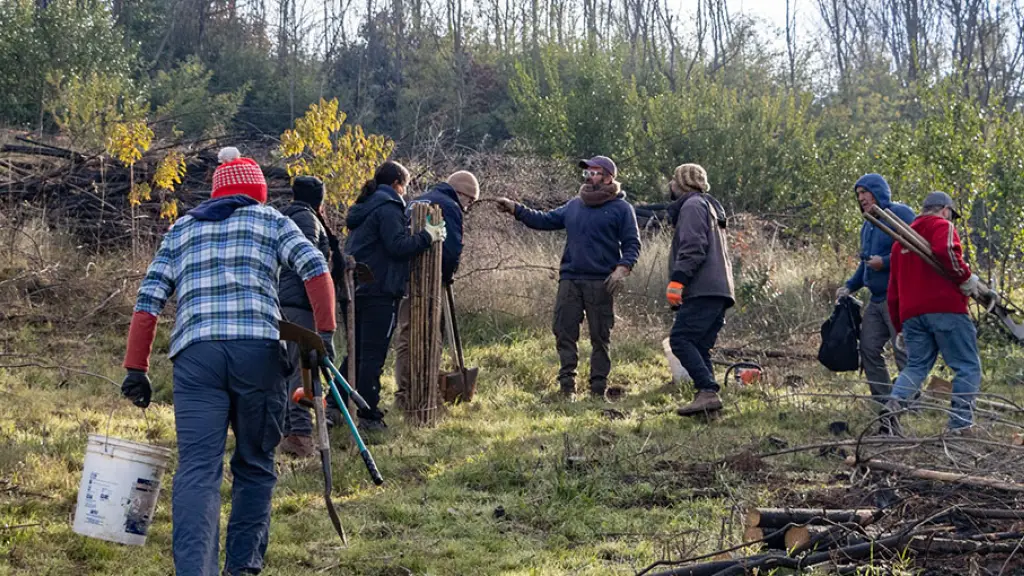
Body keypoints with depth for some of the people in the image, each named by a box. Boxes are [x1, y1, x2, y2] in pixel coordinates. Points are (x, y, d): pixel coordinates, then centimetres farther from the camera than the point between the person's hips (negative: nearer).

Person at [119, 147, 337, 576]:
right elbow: (315, 268, 2)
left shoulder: (181, 229, 25)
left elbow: (148, 299, 15)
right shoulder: (271, 220, 19)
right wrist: (325, 333, 0)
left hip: (194, 353, 1)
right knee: (255, 466, 13)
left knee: (197, 468, -7)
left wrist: (136, 368, 13)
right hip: (259, 348, -1)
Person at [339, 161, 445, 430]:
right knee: (373, 355, -5)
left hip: (355, 289, 9)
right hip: (379, 291, -9)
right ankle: (369, 416, -3)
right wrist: (427, 236, -7)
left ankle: (333, 406, 13)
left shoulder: (363, 208, 19)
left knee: (357, 352, 16)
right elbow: (398, 246, -19)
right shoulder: (388, 208, -11)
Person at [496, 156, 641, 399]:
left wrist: (622, 268, -16)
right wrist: (515, 209, 7)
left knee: (600, 337, 1)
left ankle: (598, 388, 7)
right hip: (570, 279, 5)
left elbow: (632, 244, -1)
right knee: (563, 332, -1)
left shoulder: (620, 208, 1)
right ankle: (567, 384, 3)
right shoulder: (574, 206, 16)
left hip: (601, 283, -5)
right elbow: (545, 220, 16)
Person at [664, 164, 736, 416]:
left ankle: (707, 392, -27)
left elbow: (693, 248, -15)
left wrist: (677, 280, -21)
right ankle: (708, 397, -2)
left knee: (680, 340, -17)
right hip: (719, 291, 10)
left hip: (702, 291, -10)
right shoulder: (710, 207, 31)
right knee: (699, 348, 7)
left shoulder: (693, 205, 0)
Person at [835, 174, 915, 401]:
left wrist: (885, 262, -19)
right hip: (875, 301, 9)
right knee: (868, 349, 5)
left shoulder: (900, 214, -7)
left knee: (903, 353, -8)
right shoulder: (868, 225, 21)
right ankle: (883, 404, 11)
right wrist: (849, 286, 16)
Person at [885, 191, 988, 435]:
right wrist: (968, 281, -10)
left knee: (916, 366, 11)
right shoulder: (942, 226, 4)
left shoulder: (900, 240, 25)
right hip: (945, 309, -7)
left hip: (911, 314, 7)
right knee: (969, 367, -1)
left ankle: (893, 406, -15)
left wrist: (899, 325, 26)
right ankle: (960, 425, -10)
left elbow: (893, 288, 24)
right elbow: (946, 252, -20)